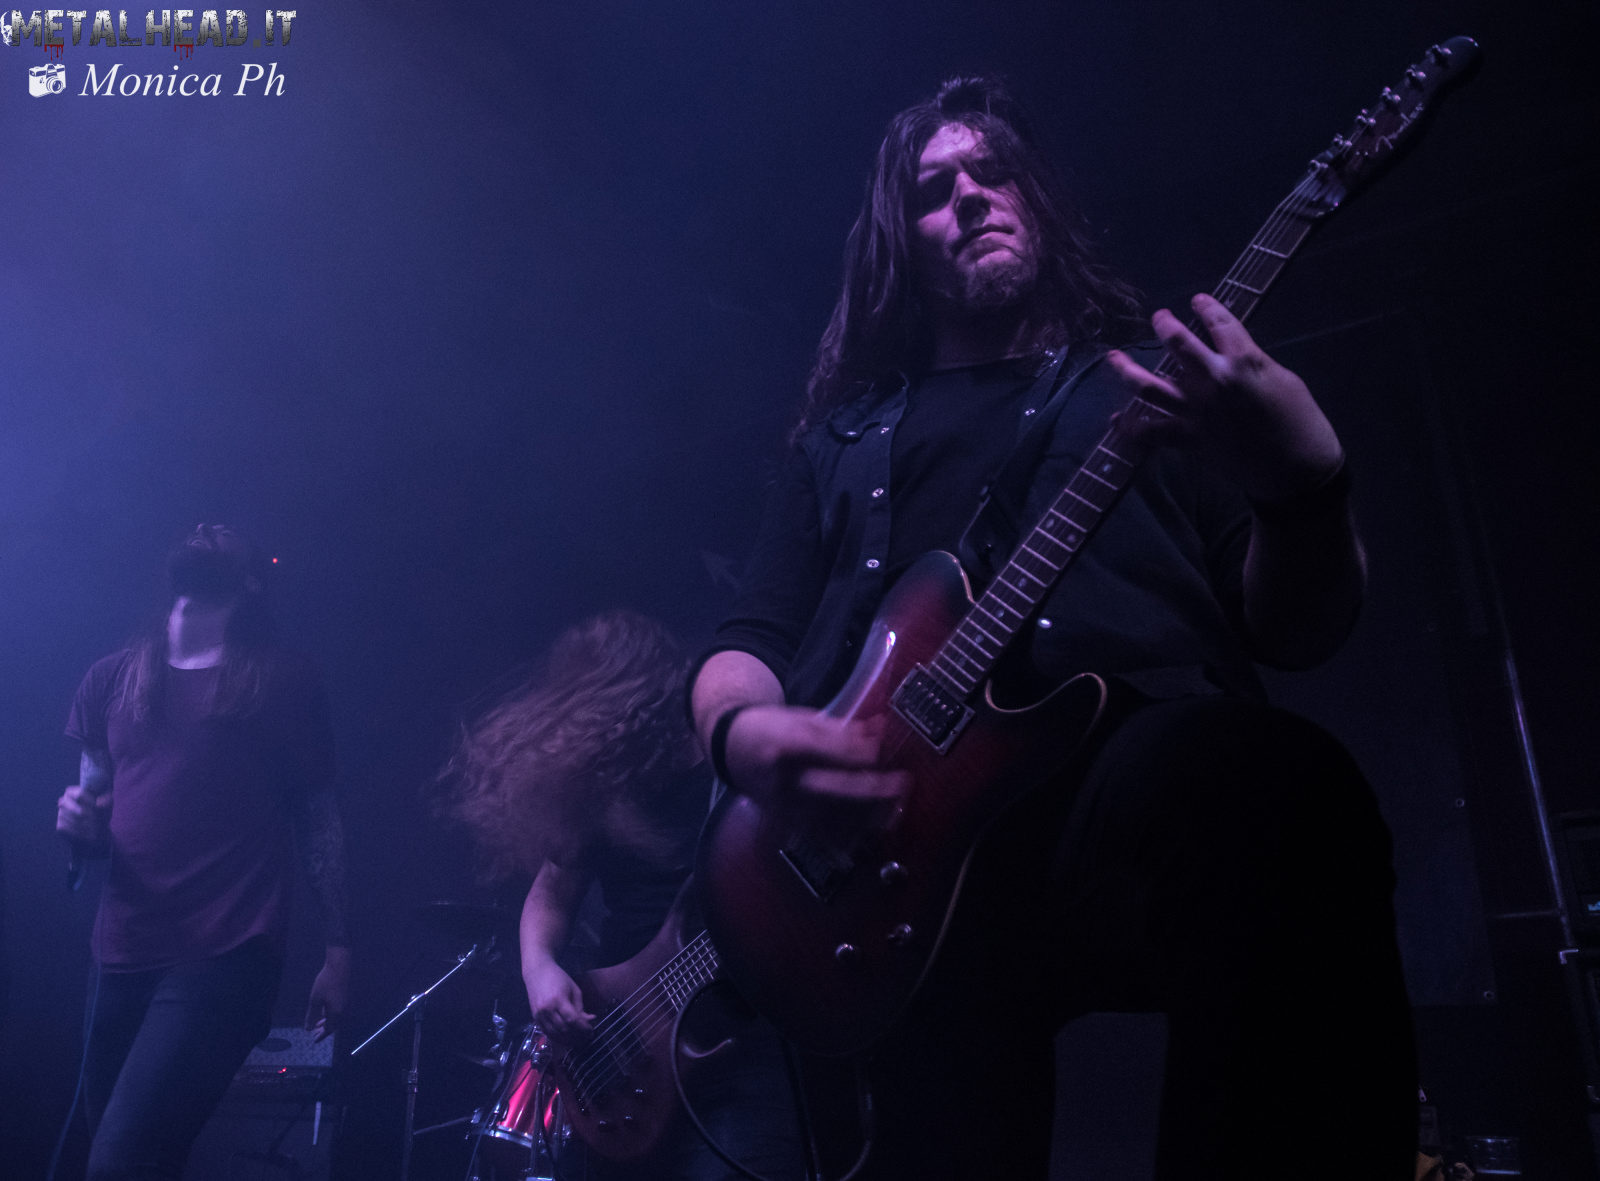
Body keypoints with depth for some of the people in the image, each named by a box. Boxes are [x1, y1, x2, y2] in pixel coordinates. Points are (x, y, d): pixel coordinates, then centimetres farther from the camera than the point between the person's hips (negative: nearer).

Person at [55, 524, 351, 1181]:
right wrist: (78, 825, -2)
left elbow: (318, 819, 1)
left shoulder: (283, 681, 0)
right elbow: (94, 808, 21)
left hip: (226, 959, -5)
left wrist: (338, 951, -3)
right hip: (121, 955, 5)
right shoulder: (113, 678, 13)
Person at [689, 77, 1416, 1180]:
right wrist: (742, 733, -5)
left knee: (1285, 797, -34)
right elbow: (747, 641, 20)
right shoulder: (843, 436, 27)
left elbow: (1298, 630, 11)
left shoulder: (1154, 374, 22)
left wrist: (1305, 483, -12)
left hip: (1136, 765, -1)